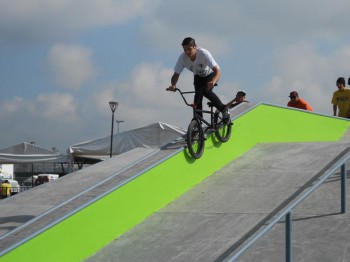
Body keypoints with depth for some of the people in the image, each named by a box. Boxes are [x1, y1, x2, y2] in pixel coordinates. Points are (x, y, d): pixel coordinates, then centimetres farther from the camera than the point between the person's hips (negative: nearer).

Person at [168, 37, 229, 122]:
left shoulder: (204, 53, -36)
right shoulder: (182, 57, -27)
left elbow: (217, 71, -40)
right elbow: (176, 74, -21)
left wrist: (213, 82, -60)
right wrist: (173, 85, -43)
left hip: (210, 74, -4)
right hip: (198, 76, 4)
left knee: (206, 90, -29)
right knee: (197, 95, -18)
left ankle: (224, 109, -10)